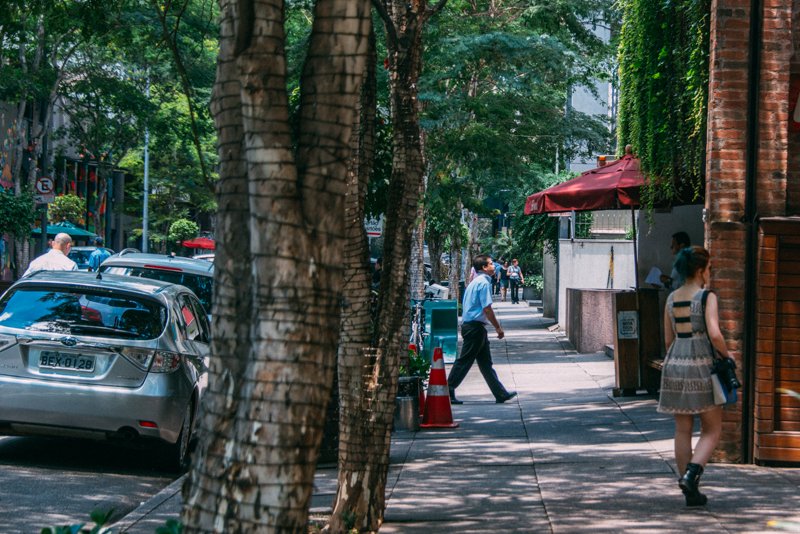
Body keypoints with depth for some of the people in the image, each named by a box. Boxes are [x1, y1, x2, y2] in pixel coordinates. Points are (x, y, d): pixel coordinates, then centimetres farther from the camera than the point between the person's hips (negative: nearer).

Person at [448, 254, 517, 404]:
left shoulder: (476, 282, 18)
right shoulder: (483, 283, -14)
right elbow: (487, 309, -18)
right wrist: (498, 328, -11)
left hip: (469, 325, 10)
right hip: (475, 327, -10)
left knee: (485, 362, 12)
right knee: (464, 361, -6)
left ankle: (500, 394, 17)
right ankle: (448, 391, -3)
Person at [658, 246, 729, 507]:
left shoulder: (671, 298, 9)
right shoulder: (707, 297, -9)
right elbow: (714, 334, -19)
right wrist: (726, 355, -2)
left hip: (674, 364, 6)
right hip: (701, 365, -5)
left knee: (683, 430, 9)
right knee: (712, 430, 5)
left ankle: (691, 493, 10)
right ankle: (691, 473, -17)